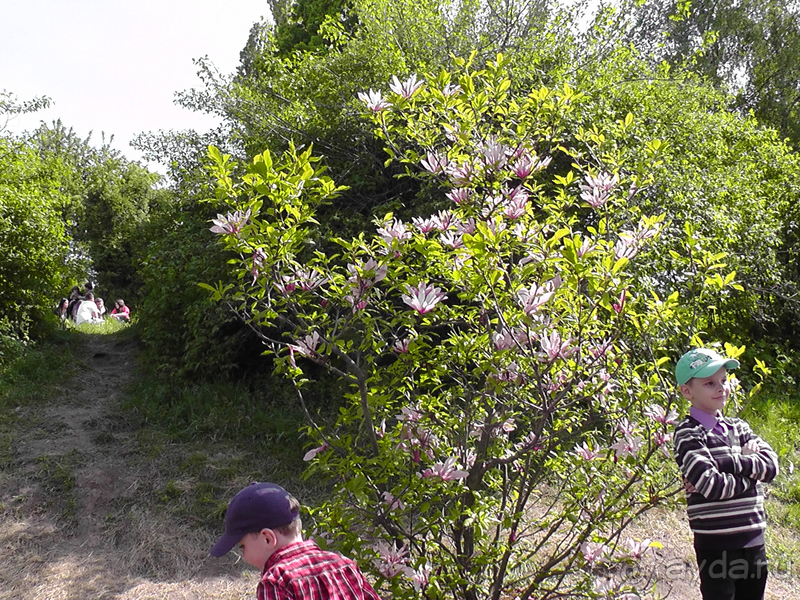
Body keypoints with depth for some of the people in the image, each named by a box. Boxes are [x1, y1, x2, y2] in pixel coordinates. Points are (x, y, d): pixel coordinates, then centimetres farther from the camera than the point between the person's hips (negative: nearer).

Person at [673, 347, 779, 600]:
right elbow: (712, 486, -22)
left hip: (753, 538, 6)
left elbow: (771, 464, -5)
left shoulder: (737, 427, 9)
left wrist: (729, 462, -17)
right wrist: (751, 468, -10)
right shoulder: (688, 434, -12)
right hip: (716, 543, -6)